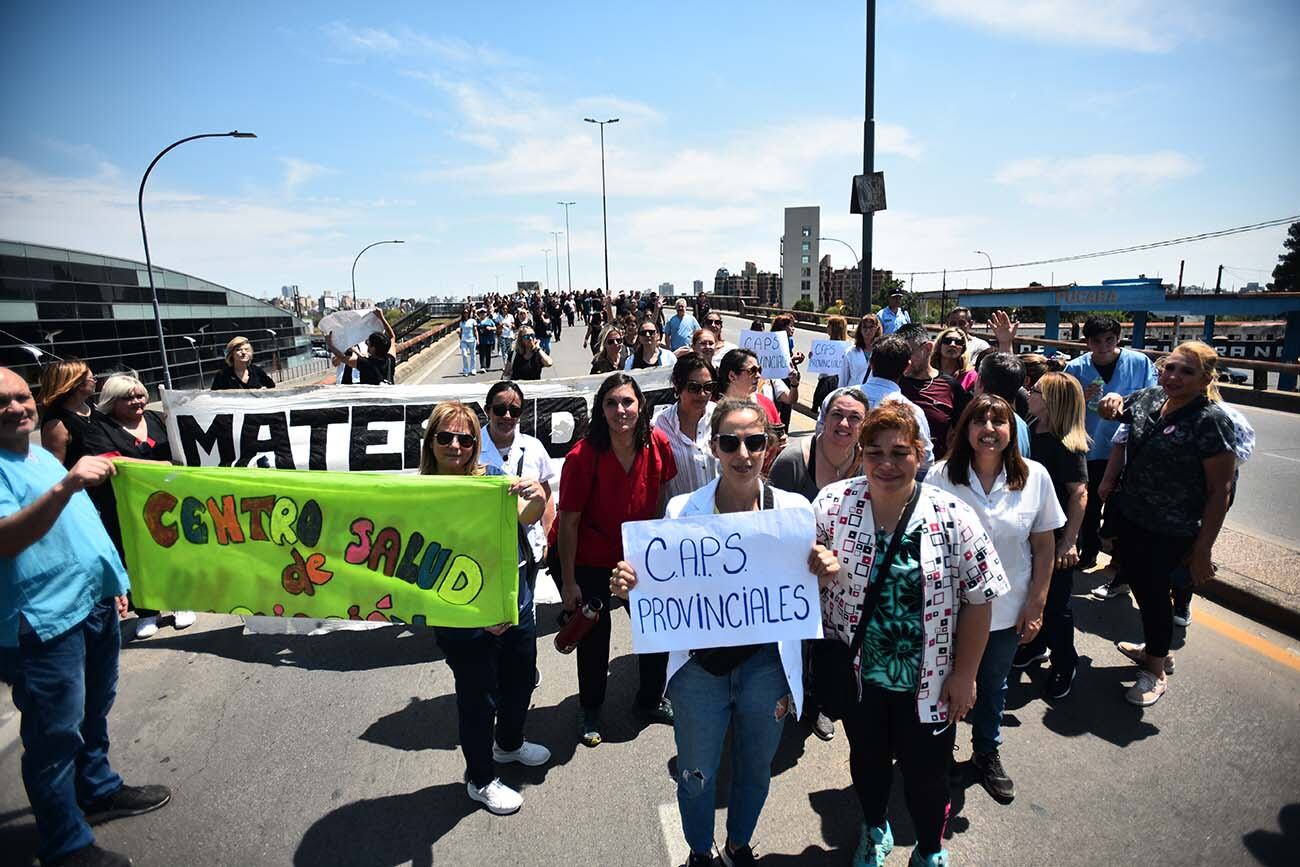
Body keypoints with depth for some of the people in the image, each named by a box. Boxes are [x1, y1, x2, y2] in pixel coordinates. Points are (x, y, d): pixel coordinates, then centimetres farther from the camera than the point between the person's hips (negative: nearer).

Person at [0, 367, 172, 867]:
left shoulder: (43, 456, 13)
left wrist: (111, 583, 21)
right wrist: (64, 487, -42)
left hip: (94, 605, 9)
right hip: (44, 621, -9)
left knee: (93, 713, 23)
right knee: (56, 734, 1)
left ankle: (99, 791, 41)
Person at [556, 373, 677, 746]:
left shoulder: (657, 444, -13)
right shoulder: (582, 456, -25)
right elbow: (568, 523, -18)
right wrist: (568, 583, -14)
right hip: (590, 561, -4)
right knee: (594, 637, 8)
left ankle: (651, 700, 40)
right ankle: (590, 711, 36)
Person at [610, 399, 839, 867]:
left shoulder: (793, 507, -9)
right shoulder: (683, 509, -11)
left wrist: (825, 574, -20)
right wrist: (629, 585, -24)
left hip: (766, 666, 1)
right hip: (699, 666, -1)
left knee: (755, 769, 24)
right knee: (695, 774, 19)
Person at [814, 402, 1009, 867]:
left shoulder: (952, 517, -15)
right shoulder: (832, 505, -12)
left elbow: (977, 600, -8)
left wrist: (964, 674, -6)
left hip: (928, 682, -1)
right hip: (858, 674, 2)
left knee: (926, 772, 18)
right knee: (867, 757, 25)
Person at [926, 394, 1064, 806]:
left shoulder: (1035, 477, -9)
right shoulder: (942, 476, -16)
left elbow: (1045, 545, -1)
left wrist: (1036, 603, -2)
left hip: (1007, 610, 2)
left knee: (993, 686, 24)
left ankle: (988, 754, 48)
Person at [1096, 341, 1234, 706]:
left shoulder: (1211, 421, -19)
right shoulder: (1149, 398, -1)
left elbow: (1220, 490, -17)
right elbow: (1112, 413, 21)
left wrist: (1202, 550, -16)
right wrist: (1111, 404, -4)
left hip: (1168, 532, -6)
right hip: (1128, 516, 6)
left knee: (1152, 591, 6)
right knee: (1137, 580, 19)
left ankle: (1156, 670, 29)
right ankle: (1155, 649, 44)